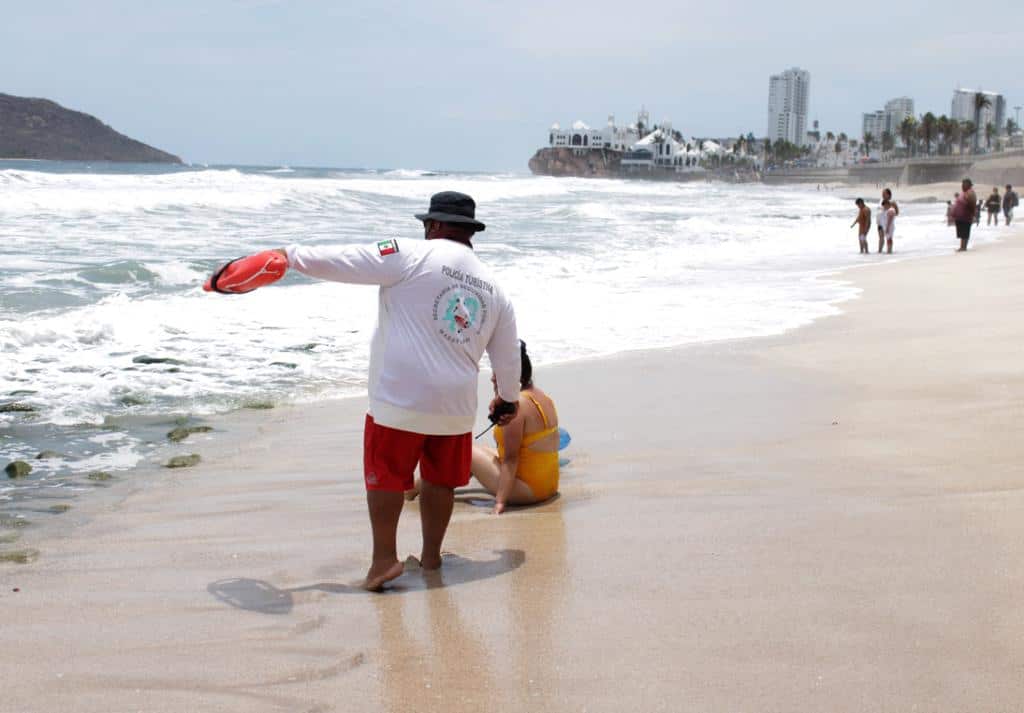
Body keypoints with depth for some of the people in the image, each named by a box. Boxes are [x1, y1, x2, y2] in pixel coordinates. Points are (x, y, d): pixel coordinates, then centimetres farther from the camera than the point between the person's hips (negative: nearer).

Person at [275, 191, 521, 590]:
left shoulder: (413, 257, -8)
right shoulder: (492, 287, 10)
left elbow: (343, 263, -11)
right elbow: (508, 355, 18)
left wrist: (291, 255, 0)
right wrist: (508, 398, 33)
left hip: (399, 396, -5)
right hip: (456, 403, 5)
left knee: (385, 474, 5)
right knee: (440, 479, 16)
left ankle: (385, 558, 2)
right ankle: (431, 555, 25)